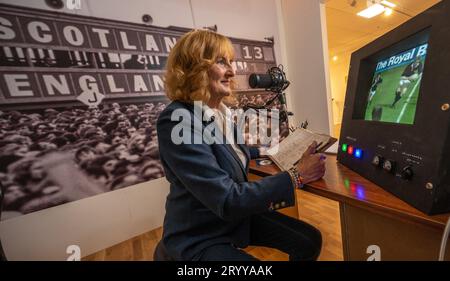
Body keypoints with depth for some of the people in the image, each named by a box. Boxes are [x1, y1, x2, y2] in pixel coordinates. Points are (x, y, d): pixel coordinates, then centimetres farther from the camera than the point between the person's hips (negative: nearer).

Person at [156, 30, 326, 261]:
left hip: (239, 217, 7)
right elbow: (228, 201, -30)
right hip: (200, 238, -6)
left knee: (310, 240, 6)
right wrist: (297, 176, -27)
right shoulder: (177, 120, -27)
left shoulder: (220, 111, -1)